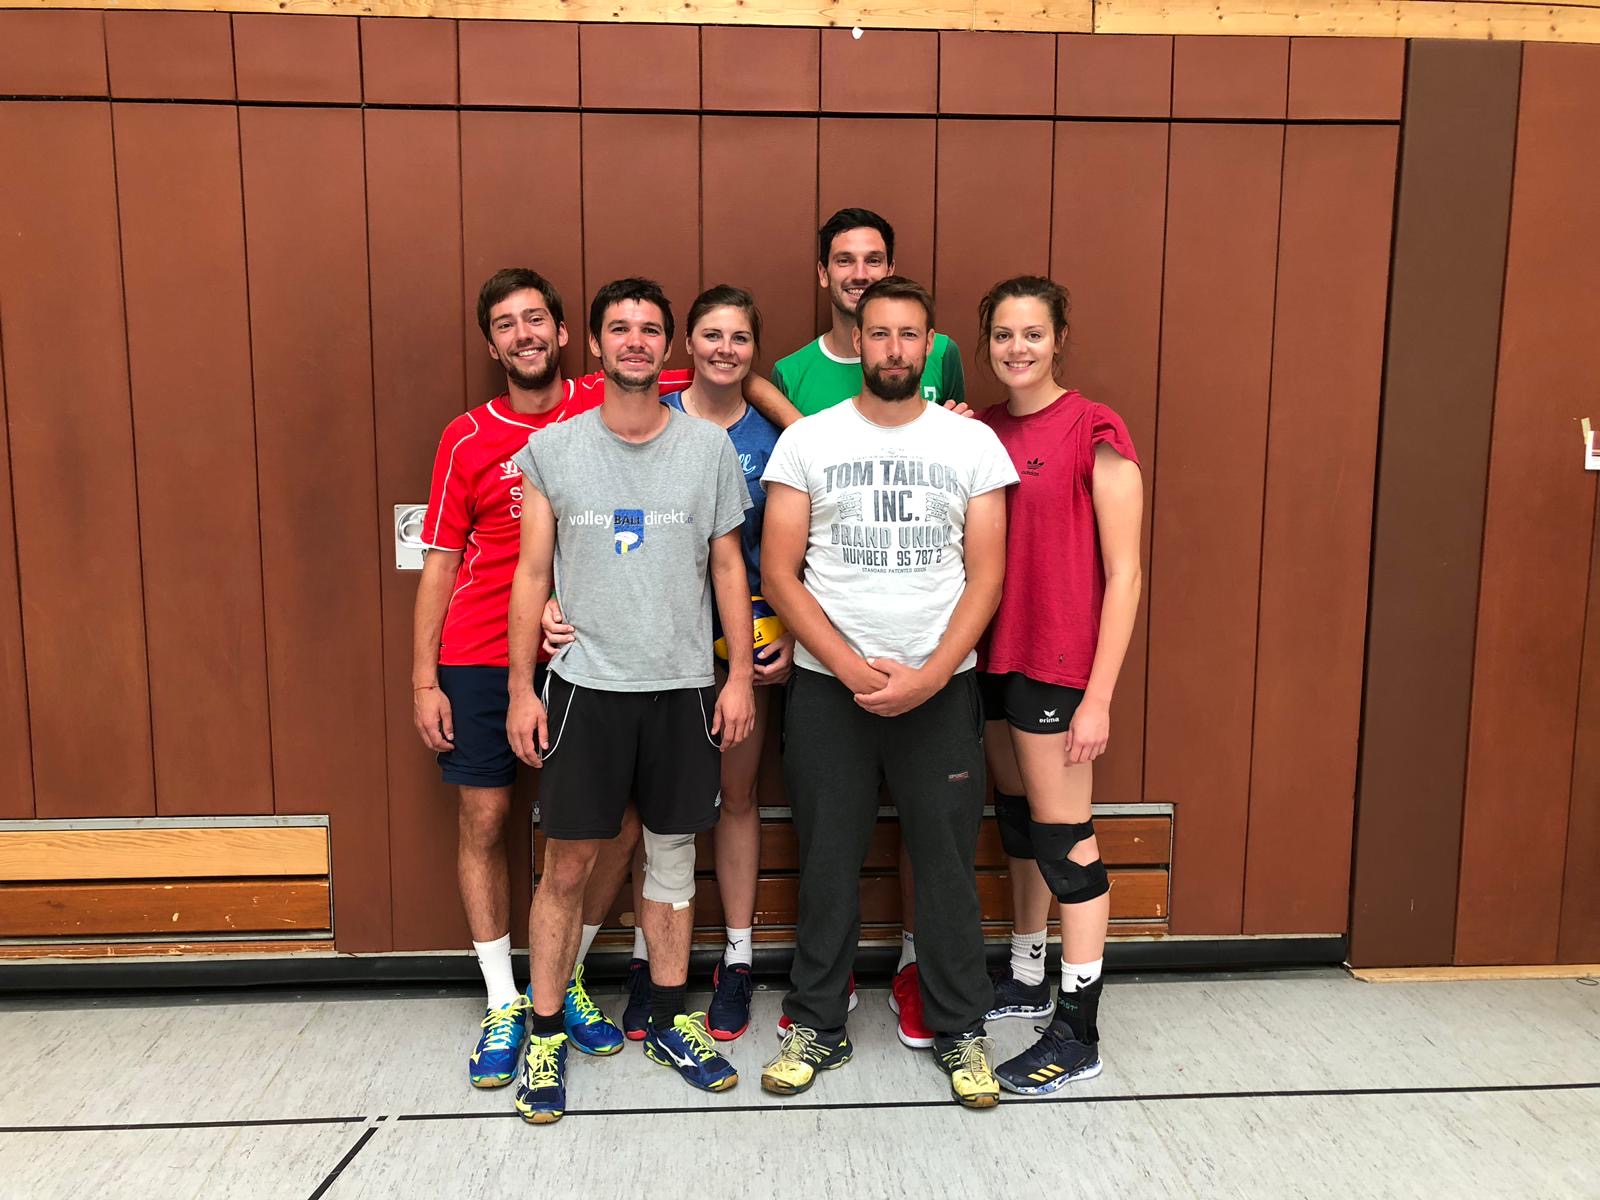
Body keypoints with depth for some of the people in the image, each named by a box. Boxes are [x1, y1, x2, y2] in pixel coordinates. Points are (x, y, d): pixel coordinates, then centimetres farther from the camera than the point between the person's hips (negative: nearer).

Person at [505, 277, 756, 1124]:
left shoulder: (709, 446, 3)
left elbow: (728, 568, 5)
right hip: (584, 683, -1)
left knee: (673, 855, 12)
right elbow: (532, 575, 2)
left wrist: (740, 675, 0)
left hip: (682, 686, 1)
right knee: (567, 866, 3)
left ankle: (669, 1022, 27)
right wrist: (520, 689, -2)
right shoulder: (552, 449, 1)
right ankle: (544, 1036, 19)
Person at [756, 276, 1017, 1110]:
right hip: (827, 686, 0)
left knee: (947, 862, 7)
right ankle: (816, 1026, 25)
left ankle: (960, 1030, 24)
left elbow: (986, 575, 0)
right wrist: (856, 670, -12)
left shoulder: (972, 442, 3)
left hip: (940, 688, 0)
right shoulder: (807, 441, 2)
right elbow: (779, 575, -3)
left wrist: (929, 675, -13)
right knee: (827, 863, 8)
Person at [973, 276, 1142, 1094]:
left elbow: (1124, 573, -12)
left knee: (1063, 836, 0)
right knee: (1017, 818, 17)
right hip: (994, 654, 6)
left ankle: (1077, 1034, 14)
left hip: (1059, 660, -6)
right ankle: (1025, 980, 35)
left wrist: (1099, 696, -15)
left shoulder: (1095, 433, -10)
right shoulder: (982, 432, 8)